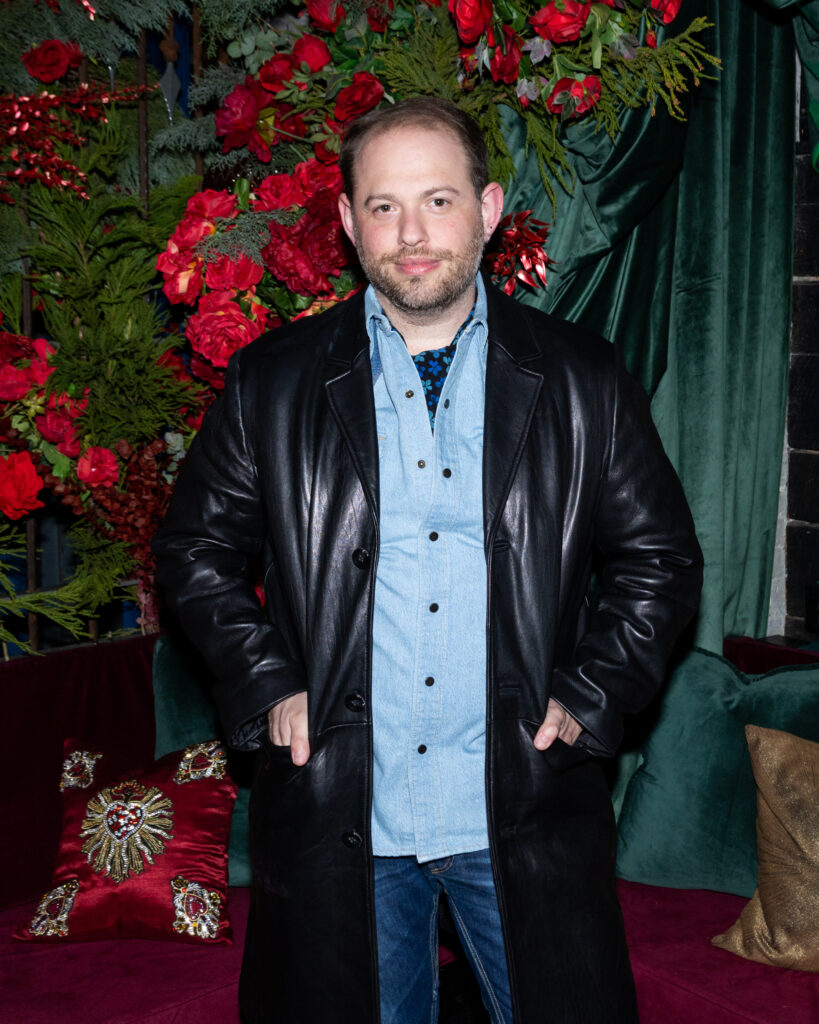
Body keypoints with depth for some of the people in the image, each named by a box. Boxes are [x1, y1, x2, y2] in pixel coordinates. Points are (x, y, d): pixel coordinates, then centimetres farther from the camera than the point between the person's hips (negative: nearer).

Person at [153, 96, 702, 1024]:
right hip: (336, 818, 1)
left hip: (523, 817, 0)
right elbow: (196, 549, 8)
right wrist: (267, 689, -3)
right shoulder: (271, 382, 1)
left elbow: (661, 558, 6)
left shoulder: (584, 381, 1)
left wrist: (588, 701, -3)